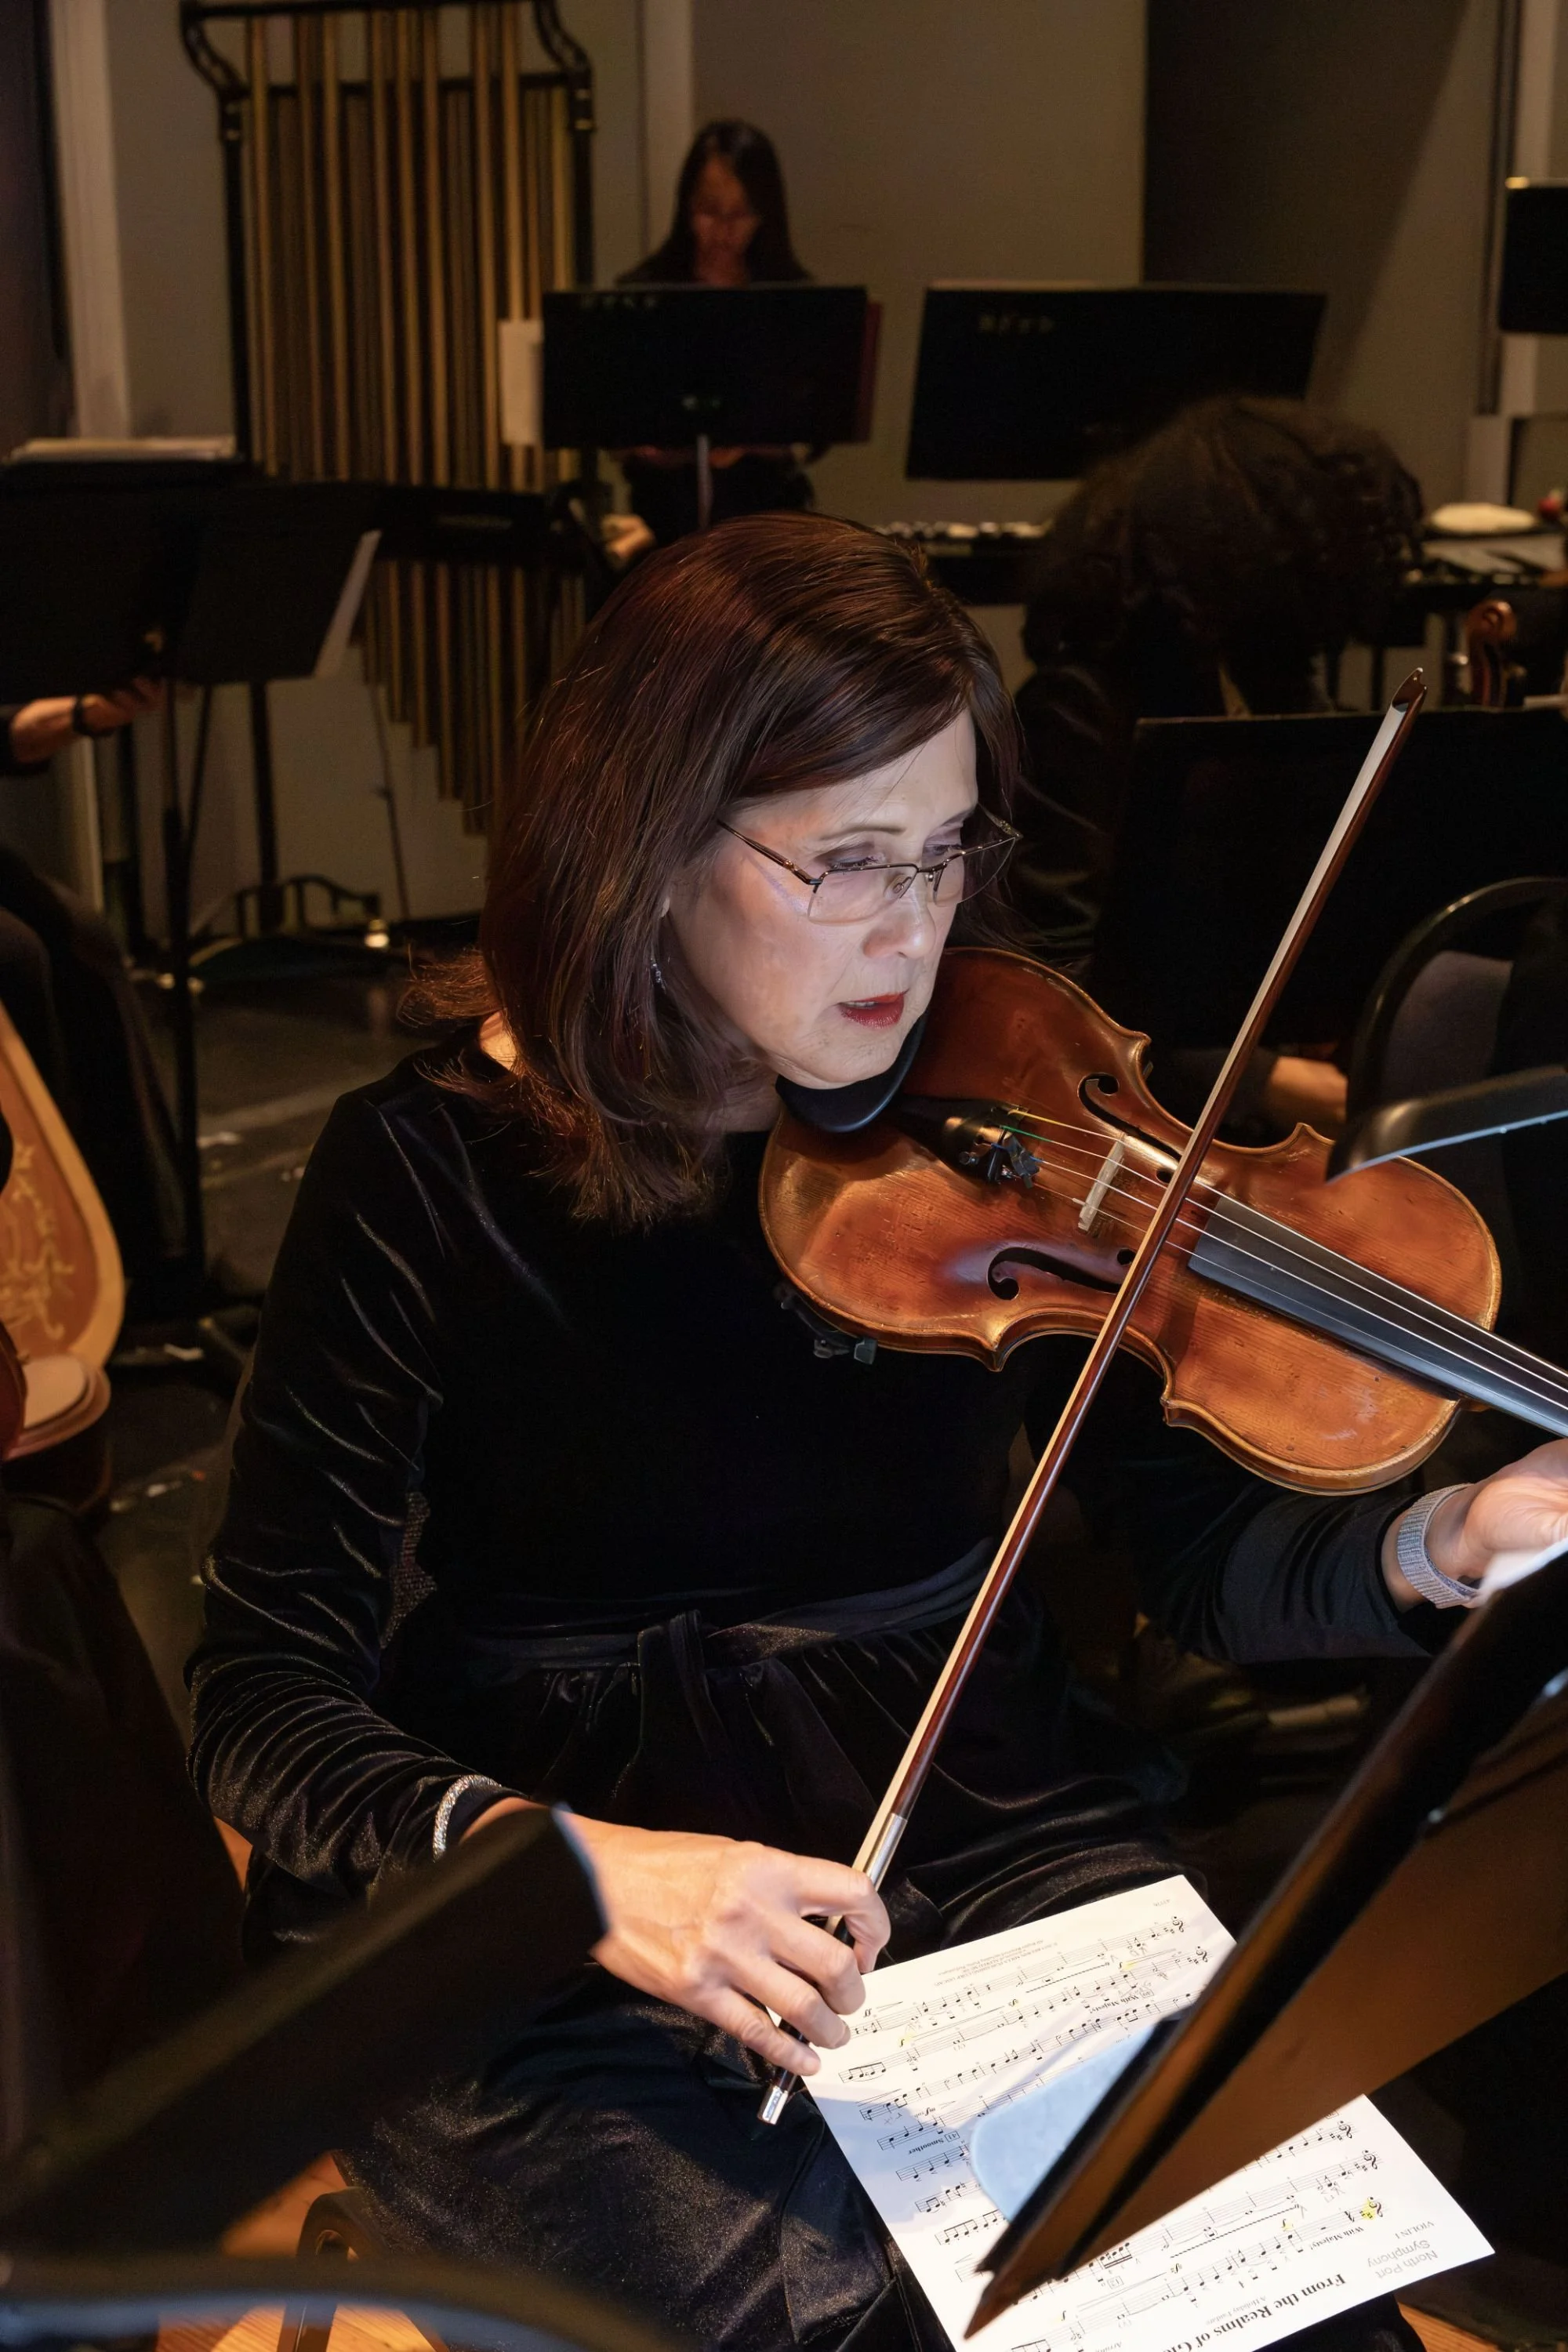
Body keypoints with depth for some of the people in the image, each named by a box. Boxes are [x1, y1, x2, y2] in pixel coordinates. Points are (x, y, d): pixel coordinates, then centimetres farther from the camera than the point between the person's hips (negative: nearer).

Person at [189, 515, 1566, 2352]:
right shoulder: (434, 1169, -10)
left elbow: (1201, 1546, -1)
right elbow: (264, 1698, -11)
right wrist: (561, 1862, -29)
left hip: (986, 1853, 3)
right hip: (556, 1962, -2)